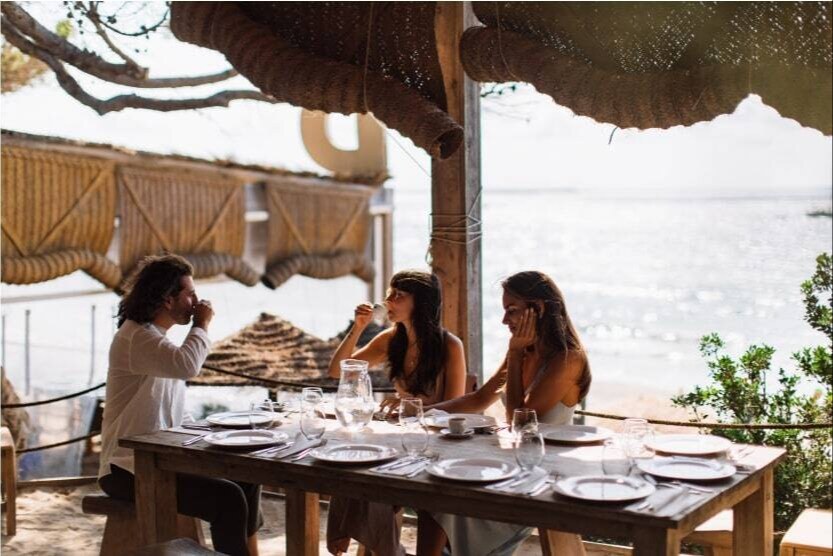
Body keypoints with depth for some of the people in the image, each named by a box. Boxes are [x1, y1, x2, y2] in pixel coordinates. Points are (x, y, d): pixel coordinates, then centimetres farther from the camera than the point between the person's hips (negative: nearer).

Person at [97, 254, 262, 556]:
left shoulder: (156, 336, 16)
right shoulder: (135, 336, -17)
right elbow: (188, 365, -36)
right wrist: (202, 324, -18)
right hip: (129, 469, -10)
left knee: (246, 479, 7)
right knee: (228, 498, -21)